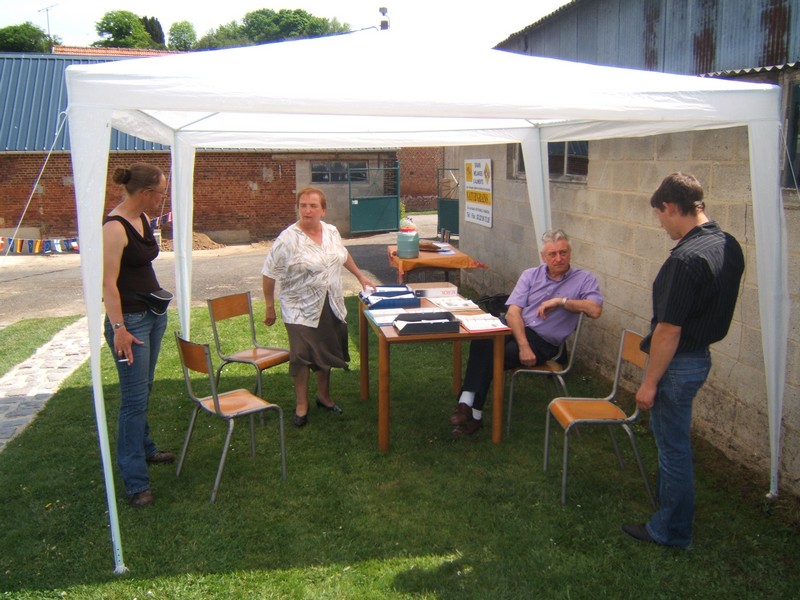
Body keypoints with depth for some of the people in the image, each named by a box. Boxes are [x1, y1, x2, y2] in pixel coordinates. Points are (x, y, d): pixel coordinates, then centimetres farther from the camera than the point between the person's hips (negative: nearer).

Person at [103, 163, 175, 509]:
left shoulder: (143, 219, 8)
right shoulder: (114, 228, -19)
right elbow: (108, 283, -22)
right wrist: (119, 329, -24)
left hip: (154, 314, 9)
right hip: (130, 320, -9)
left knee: (144, 389, 20)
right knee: (134, 398, -5)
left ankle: (144, 448, 37)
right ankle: (135, 482, 2)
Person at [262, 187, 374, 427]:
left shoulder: (332, 232, 1)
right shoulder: (287, 239, -17)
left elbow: (343, 255, 21)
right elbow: (268, 274, -12)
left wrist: (360, 276, 24)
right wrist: (270, 308, -9)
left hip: (331, 307, 5)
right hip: (301, 310, -5)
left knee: (327, 352, 15)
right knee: (302, 356, -1)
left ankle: (324, 396, 33)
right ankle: (301, 404, 17)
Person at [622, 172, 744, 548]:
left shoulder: (687, 258, -27)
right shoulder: (729, 246, 2)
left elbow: (669, 330, -25)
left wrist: (650, 382, -16)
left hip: (678, 364, -9)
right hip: (701, 356, 9)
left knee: (673, 448, 6)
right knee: (673, 442, 24)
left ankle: (672, 532, 23)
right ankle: (671, 514, 41)